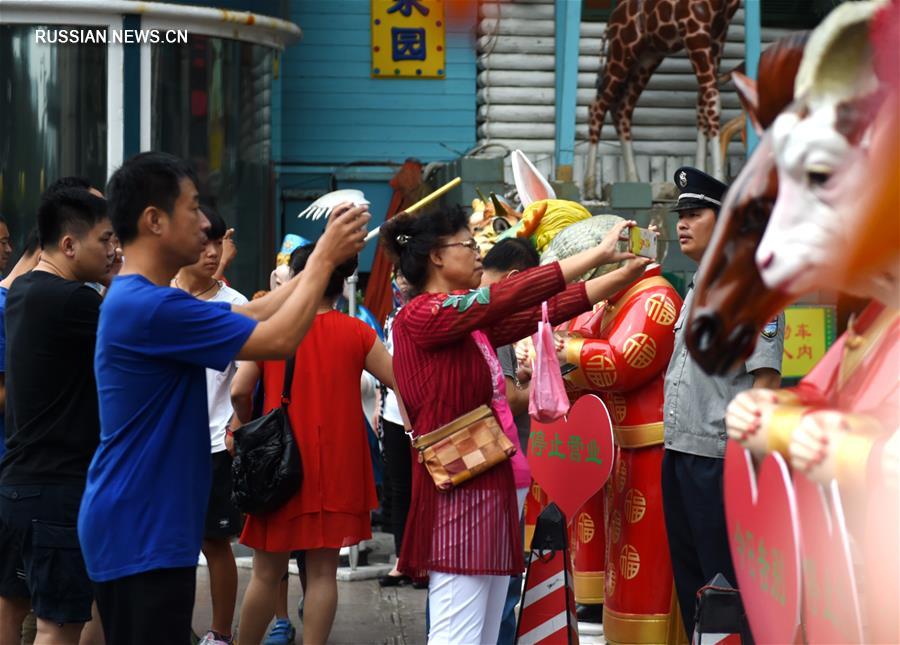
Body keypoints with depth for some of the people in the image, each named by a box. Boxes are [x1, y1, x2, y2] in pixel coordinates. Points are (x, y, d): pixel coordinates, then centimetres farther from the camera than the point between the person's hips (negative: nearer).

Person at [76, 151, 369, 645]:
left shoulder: (138, 300, 13)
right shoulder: (151, 307, -21)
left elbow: (251, 315, 16)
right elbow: (279, 339, -18)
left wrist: (325, 257, 10)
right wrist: (326, 257, -7)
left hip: (136, 525, 11)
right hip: (141, 532, -11)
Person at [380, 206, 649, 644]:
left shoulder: (469, 322, 16)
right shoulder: (420, 316, -11)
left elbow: (540, 313, 13)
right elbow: (511, 297, -18)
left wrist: (620, 277, 11)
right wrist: (598, 254, -15)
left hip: (488, 486, 10)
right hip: (458, 492, -10)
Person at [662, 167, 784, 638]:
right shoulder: (696, 293, 18)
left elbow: (765, 380, -15)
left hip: (721, 459, -9)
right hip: (679, 456, 9)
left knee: (726, 581, -4)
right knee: (689, 578, 13)